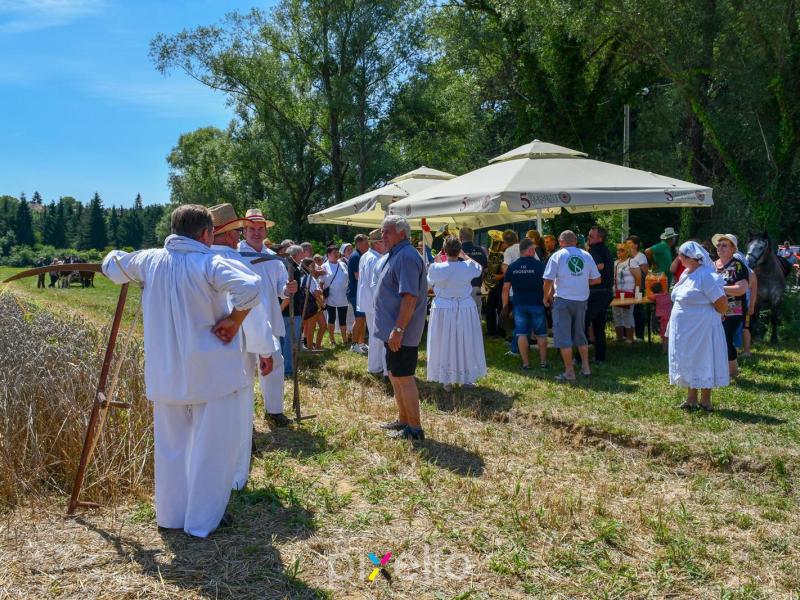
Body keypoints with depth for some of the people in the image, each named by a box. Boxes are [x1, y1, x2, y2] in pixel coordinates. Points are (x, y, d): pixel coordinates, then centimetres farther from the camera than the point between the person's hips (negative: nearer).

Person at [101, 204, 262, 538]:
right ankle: (202, 520, 15)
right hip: (210, 371, -6)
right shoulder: (211, 263, -14)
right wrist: (234, 321, -16)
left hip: (166, 373, 6)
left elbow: (112, 266, 20)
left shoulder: (150, 260, 3)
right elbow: (250, 288, -31)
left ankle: (170, 514, 32)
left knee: (171, 444, 19)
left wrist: (115, 255, 41)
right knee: (212, 447, 7)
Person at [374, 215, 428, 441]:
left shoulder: (406, 257, -18)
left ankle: (414, 428, 5)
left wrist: (398, 330, -27)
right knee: (395, 376, 18)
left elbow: (410, 297, -25)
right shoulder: (394, 255, 14)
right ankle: (403, 420, 30)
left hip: (401, 333, -10)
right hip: (393, 330, 10)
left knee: (403, 378, -3)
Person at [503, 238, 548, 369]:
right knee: (541, 334, 11)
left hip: (519, 304, 2)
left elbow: (506, 288, 4)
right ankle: (543, 361, 14)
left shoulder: (512, 266, 2)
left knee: (521, 334, 5)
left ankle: (525, 363, 6)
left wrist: (505, 305, 12)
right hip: (537, 304, -1)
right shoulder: (539, 265, -6)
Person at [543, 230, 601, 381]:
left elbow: (548, 280, -9)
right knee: (580, 334, 18)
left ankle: (569, 372, 1)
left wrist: (546, 297, 5)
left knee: (563, 336, 1)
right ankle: (585, 367, 19)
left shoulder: (557, 256, -5)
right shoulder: (586, 255, 6)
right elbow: (597, 279, 8)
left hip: (563, 299, -4)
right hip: (581, 299, 4)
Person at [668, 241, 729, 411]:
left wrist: (707, 315, -3)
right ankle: (691, 400, 23)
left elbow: (722, 304, -19)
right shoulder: (686, 273, 9)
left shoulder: (706, 276, -18)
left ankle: (705, 401, 13)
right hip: (684, 331, 9)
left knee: (702, 364, 2)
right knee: (689, 365, 14)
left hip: (701, 331, -9)